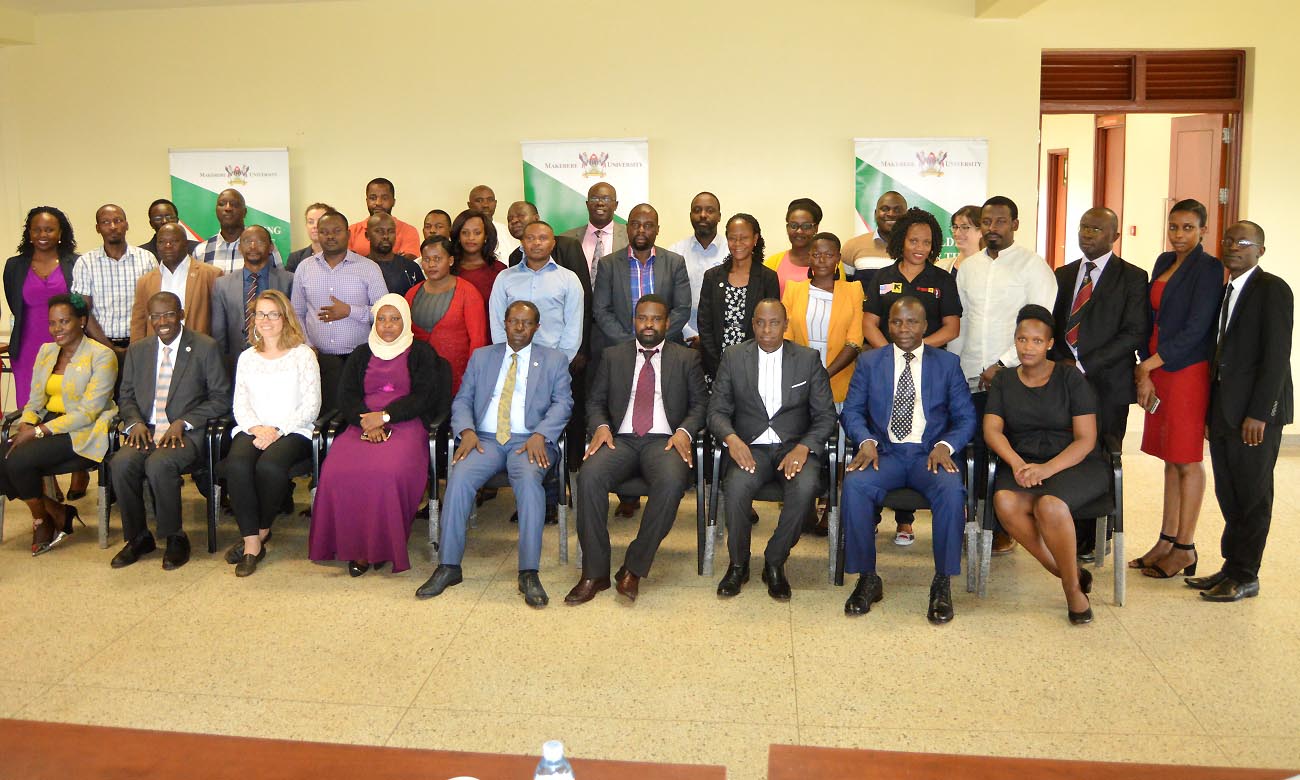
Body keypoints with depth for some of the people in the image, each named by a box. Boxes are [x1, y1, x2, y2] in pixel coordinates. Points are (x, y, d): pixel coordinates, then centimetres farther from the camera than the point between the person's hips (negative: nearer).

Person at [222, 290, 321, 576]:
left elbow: (311, 406, -2)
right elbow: (240, 405, 12)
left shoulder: (303, 354, 7)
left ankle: (260, 531, -9)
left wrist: (277, 431, -14)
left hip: (291, 431, -3)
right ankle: (252, 542, -23)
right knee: (237, 464, -30)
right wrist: (256, 428, -10)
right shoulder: (247, 357, 21)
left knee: (269, 466, -34)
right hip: (252, 430, 3)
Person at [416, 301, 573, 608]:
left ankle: (529, 573, -32)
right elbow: (462, 400, 15)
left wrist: (540, 436, -14)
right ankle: (448, 566, -17)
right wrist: (467, 430, -6)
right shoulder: (481, 357, 21)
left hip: (529, 441, -2)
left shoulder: (554, 360, 15)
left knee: (529, 479, -35)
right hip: (486, 439, 2)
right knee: (459, 479, -27)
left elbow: (562, 403, 4)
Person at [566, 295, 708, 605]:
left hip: (664, 440, -1)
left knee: (672, 481, -36)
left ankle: (634, 568, -22)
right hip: (621, 439, 1)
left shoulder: (687, 357, 16)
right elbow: (595, 400, 17)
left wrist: (684, 431, -9)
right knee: (590, 475, -31)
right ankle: (595, 573, -21)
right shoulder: (612, 356, 19)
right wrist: (600, 426, -5)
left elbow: (700, 403, 11)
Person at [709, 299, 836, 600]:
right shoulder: (733, 356, 7)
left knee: (804, 487, -32)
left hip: (795, 447, 0)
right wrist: (731, 438, -17)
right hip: (751, 447, 0)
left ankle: (775, 563, -11)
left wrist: (803, 447, -15)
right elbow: (717, 410, 5)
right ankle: (738, 564, -9)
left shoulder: (808, 359, 5)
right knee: (736, 486, -32)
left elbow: (826, 415, 3)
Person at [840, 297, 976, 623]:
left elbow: (966, 417, 8)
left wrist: (945, 446, -12)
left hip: (930, 453, 0)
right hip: (883, 452, 1)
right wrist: (866, 441, -13)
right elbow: (852, 411, 8)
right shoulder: (869, 362, 13)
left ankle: (943, 583, -19)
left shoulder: (948, 363, 12)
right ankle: (867, 579, -17)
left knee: (951, 489, -33)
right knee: (854, 485, -32)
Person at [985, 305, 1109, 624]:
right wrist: (1017, 464, -19)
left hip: (1075, 465, -3)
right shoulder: (1004, 381, 12)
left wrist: (1047, 469, -21)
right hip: (1021, 464, 3)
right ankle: (1067, 572, -15)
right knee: (1005, 501, -32)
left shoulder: (1071, 378, 1)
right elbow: (992, 430, 1)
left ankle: (1073, 586, -11)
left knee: (1050, 504, -36)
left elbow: (1085, 439, -6)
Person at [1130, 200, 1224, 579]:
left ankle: (1185, 548, 7)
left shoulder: (1208, 268, -8)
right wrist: (1144, 374, 2)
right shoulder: (1164, 262, 14)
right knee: (1171, 458, 12)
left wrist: (1148, 364, -11)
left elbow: (1196, 330, -14)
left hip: (1188, 371, -7)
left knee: (1187, 459, -1)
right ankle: (1167, 540, 18)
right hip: (1156, 371, 7)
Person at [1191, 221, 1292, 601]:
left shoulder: (1272, 289, -8)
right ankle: (1232, 568, 21)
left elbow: (1276, 355, -14)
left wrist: (1258, 413, -18)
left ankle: (1245, 576, 11)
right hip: (1223, 411, 7)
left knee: (1252, 497, 2)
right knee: (1229, 496, 12)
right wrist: (1211, 411, 10)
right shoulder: (1225, 291, 16)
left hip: (1254, 413, -7)